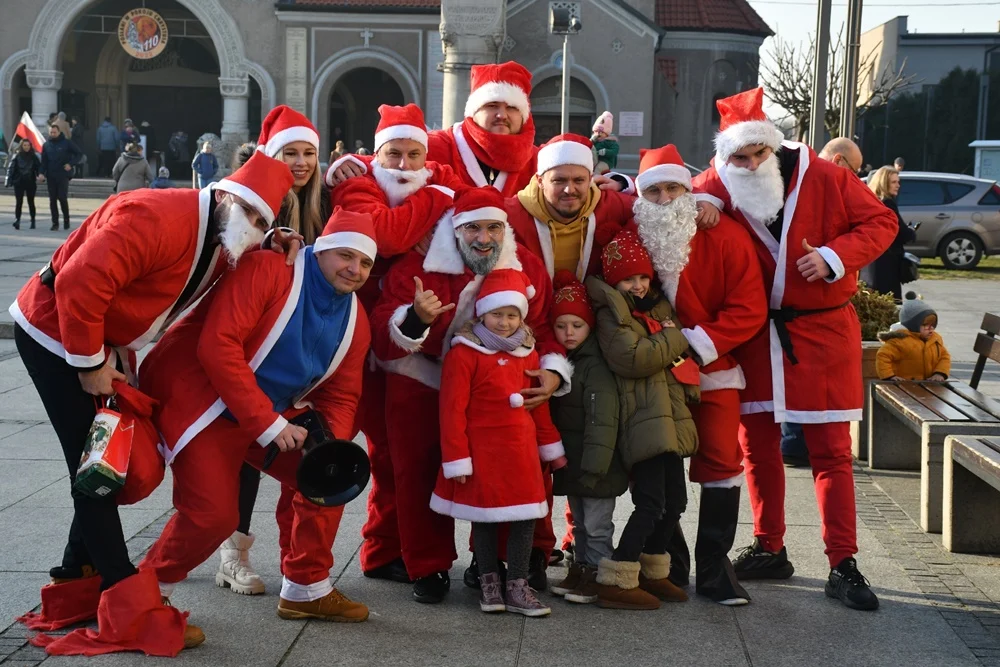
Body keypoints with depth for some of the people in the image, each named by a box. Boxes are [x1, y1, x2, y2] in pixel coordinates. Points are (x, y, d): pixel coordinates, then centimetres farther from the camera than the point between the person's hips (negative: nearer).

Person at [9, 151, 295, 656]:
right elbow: (80, 283, -33)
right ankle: (131, 611, -6)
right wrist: (89, 364, -24)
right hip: (55, 334, -9)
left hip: (105, 341, 9)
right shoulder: (157, 219, -29)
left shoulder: (220, 247, 2)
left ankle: (80, 580, 28)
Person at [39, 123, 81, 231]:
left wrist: (71, 164, -9)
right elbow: (43, 161, 7)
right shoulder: (46, 145, 8)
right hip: (51, 176, 3)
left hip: (63, 175, -3)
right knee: (52, 200, 3)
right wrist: (41, 173, -7)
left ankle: (66, 219, 10)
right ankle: (55, 222, 8)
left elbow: (78, 154, 3)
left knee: (62, 198, -8)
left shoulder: (66, 143, -1)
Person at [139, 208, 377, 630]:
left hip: (276, 412, 8)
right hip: (201, 398, -8)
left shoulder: (355, 321, 2)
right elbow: (218, 346, -29)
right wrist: (267, 424, -29)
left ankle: (306, 590, 18)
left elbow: (340, 395, 8)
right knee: (213, 513, -18)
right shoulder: (268, 270, -22)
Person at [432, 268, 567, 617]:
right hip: (482, 449, -5)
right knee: (484, 516, 7)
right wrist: (456, 458, -13)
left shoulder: (527, 352, 9)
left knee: (525, 515, 3)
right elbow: (452, 409, -12)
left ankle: (517, 586, 13)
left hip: (520, 449, 5)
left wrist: (551, 446, 19)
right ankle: (489, 582, 22)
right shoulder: (463, 353, -10)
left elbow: (539, 404, 17)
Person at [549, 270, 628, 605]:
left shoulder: (596, 366, -17)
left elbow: (601, 421, -23)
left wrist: (593, 468, -26)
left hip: (597, 467, -9)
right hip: (571, 464, 9)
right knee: (579, 523, 19)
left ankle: (599, 575, 11)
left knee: (597, 525, 0)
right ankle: (581, 569, 30)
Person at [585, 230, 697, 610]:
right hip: (642, 422, -9)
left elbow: (677, 357, 35)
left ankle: (652, 573, 25)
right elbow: (632, 358, -21)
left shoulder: (658, 309, 21)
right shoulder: (611, 315, -6)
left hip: (669, 419, 9)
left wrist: (690, 384, 17)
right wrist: (673, 338, -10)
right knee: (650, 503, -13)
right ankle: (616, 582, -7)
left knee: (674, 500, 12)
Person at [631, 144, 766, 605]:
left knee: (720, 460, -4)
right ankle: (668, 563, 16)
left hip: (713, 366, -1)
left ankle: (714, 567, 5)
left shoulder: (726, 237, -10)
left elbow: (749, 309, -11)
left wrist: (699, 342, -18)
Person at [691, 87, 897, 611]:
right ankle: (769, 550, 26)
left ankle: (843, 567, 6)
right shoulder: (718, 188, -3)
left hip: (822, 332, -3)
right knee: (757, 446, 11)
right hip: (755, 336, 3)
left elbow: (881, 222, -2)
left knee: (831, 450, 1)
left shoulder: (824, 179, -9)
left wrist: (835, 255, -18)